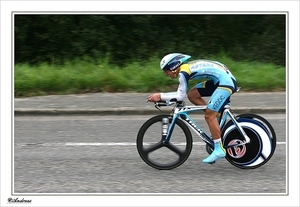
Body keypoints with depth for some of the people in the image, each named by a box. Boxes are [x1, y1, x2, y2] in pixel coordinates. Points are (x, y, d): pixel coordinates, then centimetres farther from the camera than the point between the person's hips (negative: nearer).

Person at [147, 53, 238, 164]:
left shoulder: (183, 72, -14)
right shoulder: (187, 67, 13)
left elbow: (181, 96, -13)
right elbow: (181, 93, 21)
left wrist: (160, 96, -11)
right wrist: (162, 97, 14)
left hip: (226, 82, -10)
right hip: (220, 79, 10)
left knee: (209, 116, -9)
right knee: (192, 94, 8)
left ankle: (219, 149, -2)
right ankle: (217, 118, 14)